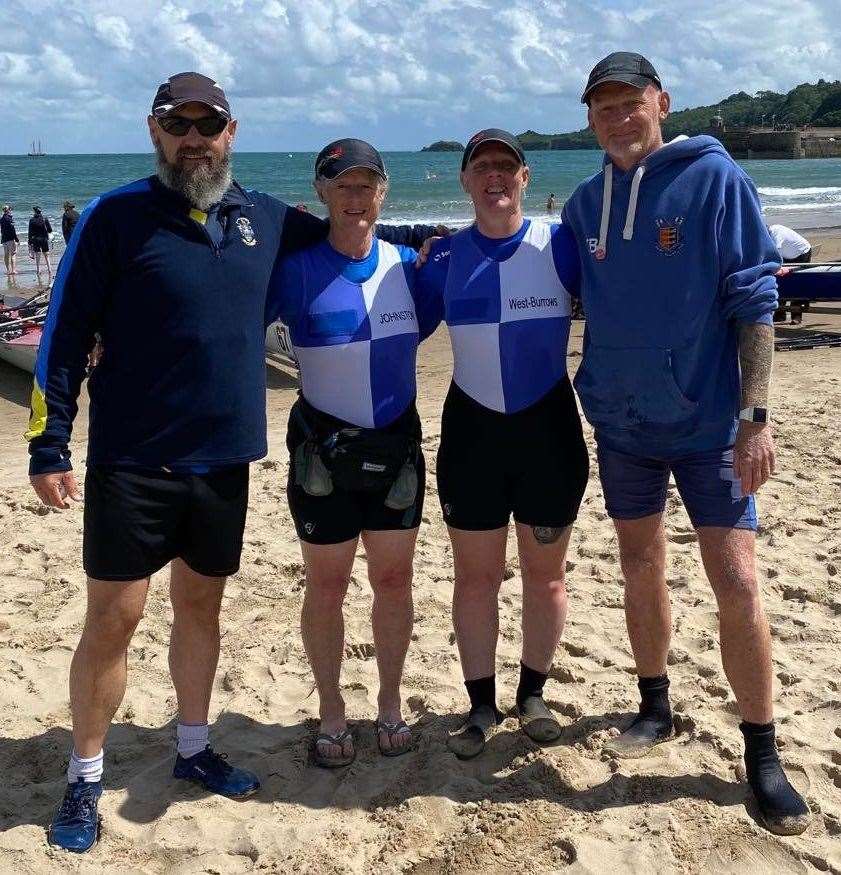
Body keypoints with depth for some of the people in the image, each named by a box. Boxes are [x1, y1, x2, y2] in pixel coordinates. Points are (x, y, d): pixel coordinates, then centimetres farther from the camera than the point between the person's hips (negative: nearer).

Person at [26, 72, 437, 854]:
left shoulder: (265, 219, 6)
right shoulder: (115, 217, -6)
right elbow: (64, 334, -6)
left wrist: (414, 239, 14)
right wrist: (48, 446, -9)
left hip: (223, 462, 4)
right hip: (130, 464, -4)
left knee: (201, 606, 16)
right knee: (112, 620, 2)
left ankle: (193, 749, 33)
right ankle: (85, 778, 20)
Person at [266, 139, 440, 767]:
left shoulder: (408, 265, 3)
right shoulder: (296, 269, -10)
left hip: (398, 444, 4)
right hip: (324, 450, -3)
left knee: (394, 580, 12)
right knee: (326, 586, 8)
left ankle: (390, 705, 30)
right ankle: (332, 715, 26)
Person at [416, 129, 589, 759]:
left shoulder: (559, 245, -6)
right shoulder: (446, 258, 1)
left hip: (549, 427, -1)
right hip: (471, 430, 1)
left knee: (545, 573, 11)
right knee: (475, 576, 8)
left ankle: (533, 694, 30)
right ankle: (482, 704, 24)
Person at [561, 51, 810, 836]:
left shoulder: (714, 178, -8)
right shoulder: (585, 203, 5)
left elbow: (753, 301, -10)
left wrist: (756, 417, -16)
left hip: (708, 421, -4)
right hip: (621, 421, 4)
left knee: (736, 581, -5)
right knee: (641, 571, 14)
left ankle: (762, 755, 12)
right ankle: (655, 708, 34)